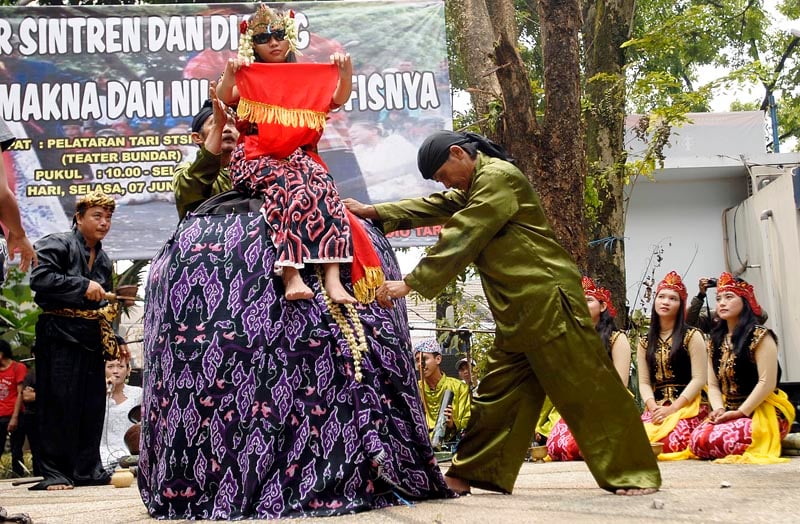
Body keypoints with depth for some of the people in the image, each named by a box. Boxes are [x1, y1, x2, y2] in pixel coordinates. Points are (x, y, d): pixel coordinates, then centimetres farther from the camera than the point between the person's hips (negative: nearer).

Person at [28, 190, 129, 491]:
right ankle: (54, 472, -1)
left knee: (92, 406, 6)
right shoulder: (56, 245, -3)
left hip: (91, 339, 7)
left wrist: (112, 341, 17)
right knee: (59, 404, -7)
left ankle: (88, 469, 14)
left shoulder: (104, 260, 20)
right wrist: (83, 286, -19)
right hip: (59, 337, -7)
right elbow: (40, 278, -19)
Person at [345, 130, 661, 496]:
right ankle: (470, 473, 17)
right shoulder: (476, 186, 21)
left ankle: (634, 473, 0)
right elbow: (433, 207, 20)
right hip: (518, 310, 10)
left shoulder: (498, 177, -11)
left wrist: (410, 283, -17)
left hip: (547, 297, -10)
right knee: (498, 392, 11)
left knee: (586, 387, -6)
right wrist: (373, 212, 12)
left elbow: (461, 237, -17)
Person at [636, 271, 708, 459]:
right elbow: (644, 382, 10)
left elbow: (699, 379, -3)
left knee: (671, 444, -33)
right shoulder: (645, 343, 17)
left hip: (687, 406, -3)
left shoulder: (692, 336, 5)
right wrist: (653, 408, -10)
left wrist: (672, 408, -13)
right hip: (656, 408, 3)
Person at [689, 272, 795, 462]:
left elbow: (767, 382, -14)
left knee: (717, 440, -31)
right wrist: (719, 409, -8)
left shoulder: (759, 336, -7)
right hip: (729, 413, 6)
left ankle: (771, 444, -3)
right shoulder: (716, 341, 14)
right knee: (697, 439, -23)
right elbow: (713, 385, 11)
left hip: (762, 412, -6)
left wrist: (740, 412, -17)